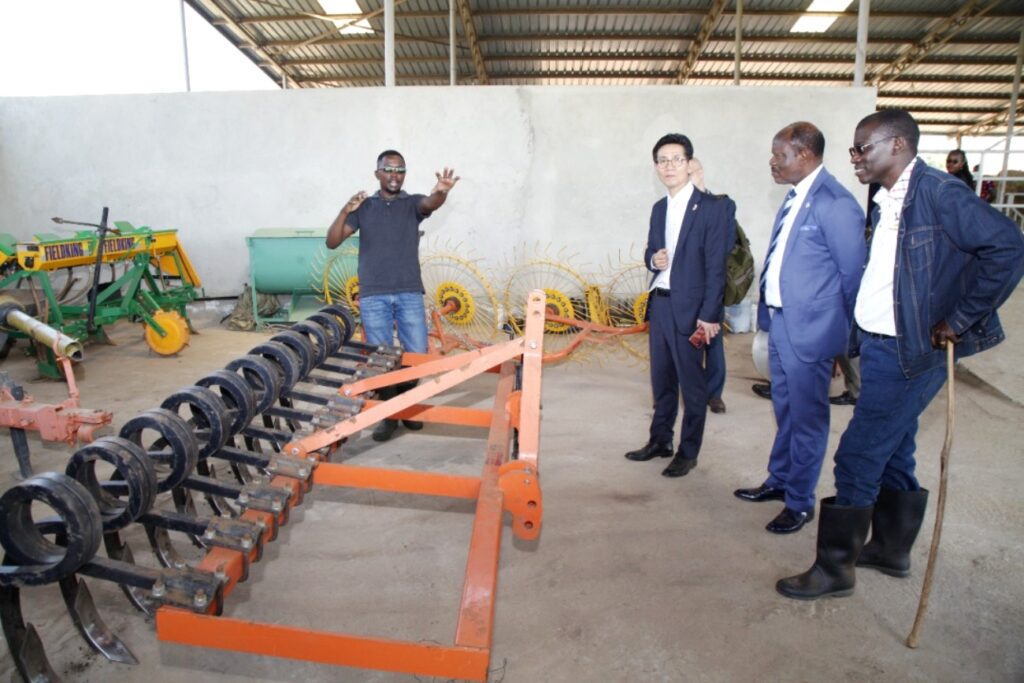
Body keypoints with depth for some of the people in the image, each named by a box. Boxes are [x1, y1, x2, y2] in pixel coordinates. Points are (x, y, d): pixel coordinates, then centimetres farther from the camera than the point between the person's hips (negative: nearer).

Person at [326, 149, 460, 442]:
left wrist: (441, 192, -46)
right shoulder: (363, 207, 6)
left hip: (410, 294, 0)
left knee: (417, 355, 3)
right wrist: (345, 211, -19)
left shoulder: (413, 204, 5)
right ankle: (389, 415, 21)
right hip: (373, 296, 0)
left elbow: (430, 204, -21)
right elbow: (332, 242, -1)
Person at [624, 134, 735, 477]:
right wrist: (653, 259, -5)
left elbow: (716, 266, -11)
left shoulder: (712, 207, -7)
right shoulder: (659, 208, 13)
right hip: (659, 304, 7)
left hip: (689, 307, -6)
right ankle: (660, 441, 29)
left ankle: (688, 452, 16)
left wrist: (709, 315, -16)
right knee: (661, 379, 15)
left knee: (691, 383, 3)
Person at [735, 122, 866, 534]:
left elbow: (853, 273, -13)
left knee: (806, 417, 6)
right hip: (779, 321, 9)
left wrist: (849, 337, -5)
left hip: (809, 329, -9)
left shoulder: (834, 203, -18)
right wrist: (768, 312, 15)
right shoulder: (795, 198, 10)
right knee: (785, 410, 21)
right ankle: (779, 481, 38)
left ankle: (800, 503, 22)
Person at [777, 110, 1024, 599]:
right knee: (892, 453, 19)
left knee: (857, 457, -4)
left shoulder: (938, 193, -16)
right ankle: (892, 551, 36)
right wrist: (859, 337, 8)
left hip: (906, 354, -9)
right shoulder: (887, 202, 10)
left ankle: (835, 569, 11)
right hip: (880, 347, 9)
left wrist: (959, 322, -19)